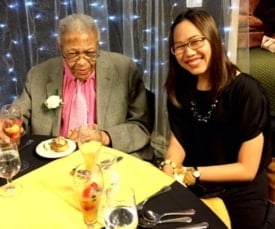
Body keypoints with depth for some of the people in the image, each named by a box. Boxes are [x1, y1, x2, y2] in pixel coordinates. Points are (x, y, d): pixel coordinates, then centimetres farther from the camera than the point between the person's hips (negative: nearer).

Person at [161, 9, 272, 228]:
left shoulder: (246, 90, -17)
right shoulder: (181, 88, -1)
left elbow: (247, 169, -15)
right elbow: (177, 142, 1)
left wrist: (190, 173, -15)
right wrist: (168, 171, -18)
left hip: (238, 199, -3)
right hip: (191, 192, 4)